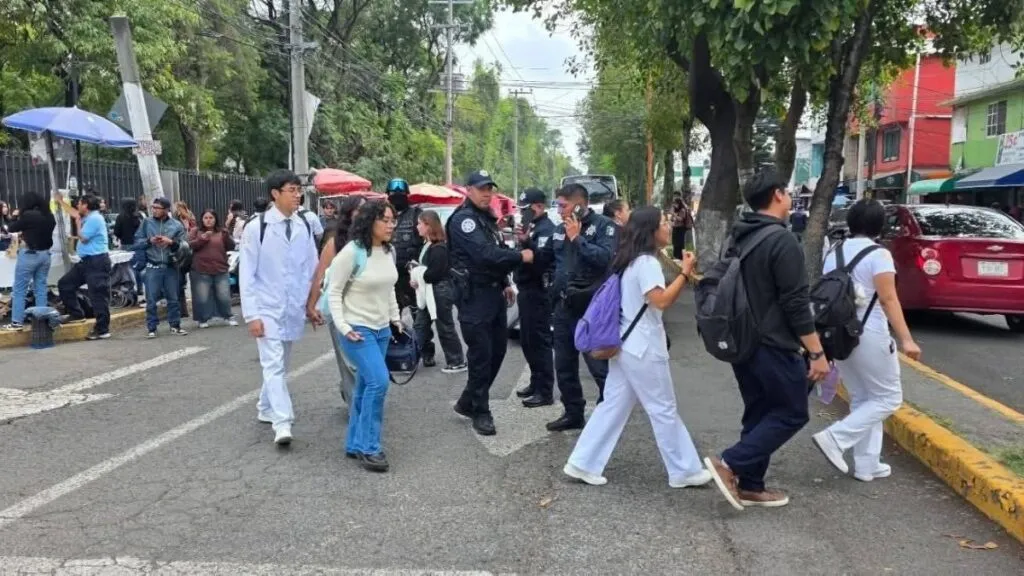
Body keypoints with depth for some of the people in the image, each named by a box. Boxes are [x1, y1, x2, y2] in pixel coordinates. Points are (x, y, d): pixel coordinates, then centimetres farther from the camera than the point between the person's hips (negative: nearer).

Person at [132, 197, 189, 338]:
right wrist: (149, 241, -11)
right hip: (153, 267, -1)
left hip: (171, 267, 1)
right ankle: (152, 328, 7)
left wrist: (172, 242, -16)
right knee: (151, 300, 0)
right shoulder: (146, 223, 4)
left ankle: (175, 326, 19)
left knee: (174, 298, 8)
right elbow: (135, 243, 5)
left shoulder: (177, 225, 3)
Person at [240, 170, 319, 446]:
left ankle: (266, 409, 34)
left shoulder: (304, 227, 2)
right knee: (274, 365, -10)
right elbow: (246, 274, -8)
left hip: (294, 309, 5)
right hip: (267, 309, -4)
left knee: (281, 365, 16)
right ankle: (282, 423, -10)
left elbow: (312, 269, 8)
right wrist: (251, 314, -12)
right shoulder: (257, 228, -9)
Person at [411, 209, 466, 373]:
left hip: (439, 292, -10)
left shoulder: (439, 247, -19)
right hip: (428, 292, 10)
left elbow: (434, 273, -24)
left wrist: (418, 278, -10)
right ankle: (426, 357, 23)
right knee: (421, 326, 13)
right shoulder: (428, 245, 12)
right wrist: (417, 278, -1)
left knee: (445, 328, -1)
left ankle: (458, 362, 9)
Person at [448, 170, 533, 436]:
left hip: (494, 291, 9)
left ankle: (467, 402, 25)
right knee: (481, 354, -4)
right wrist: (520, 257, -18)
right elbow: (484, 253, -25)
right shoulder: (463, 219, -14)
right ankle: (481, 411, 9)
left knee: (498, 349, 12)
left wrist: (505, 283, 15)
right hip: (474, 295, -9)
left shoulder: (488, 218, 17)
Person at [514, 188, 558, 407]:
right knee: (527, 340, 16)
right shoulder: (532, 226, 19)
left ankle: (545, 392, -2)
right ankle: (536, 383, 27)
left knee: (539, 341, -7)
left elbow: (541, 259, -26)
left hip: (538, 291, -10)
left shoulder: (546, 228, -11)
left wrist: (526, 242, -37)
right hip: (527, 289, 10)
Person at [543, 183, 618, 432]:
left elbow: (605, 258, -22)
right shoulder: (559, 230, 12)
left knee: (600, 367, -3)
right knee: (564, 366, 14)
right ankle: (573, 413, 27)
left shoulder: (603, 226, -7)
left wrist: (577, 238, -20)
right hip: (564, 306, 7)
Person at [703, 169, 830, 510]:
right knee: (792, 413, 3)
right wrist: (817, 352, -14)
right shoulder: (782, 241, -17)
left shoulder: (739, 238, 10)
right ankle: (730, 464, -5)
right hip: (774, 346, -8)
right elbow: (796, 304, -19)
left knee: (758, 414, 15)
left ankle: (750, 486, 17)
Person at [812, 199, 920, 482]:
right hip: (868, 335, -7)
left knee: (861, 399, 16)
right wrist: (906, 339, -21)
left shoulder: (833, 253, 8)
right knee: (888, 398, 6)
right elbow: (888, 299, -19)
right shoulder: (878, 255, -12)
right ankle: (835, 438, -7)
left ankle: (866, 465, 16)